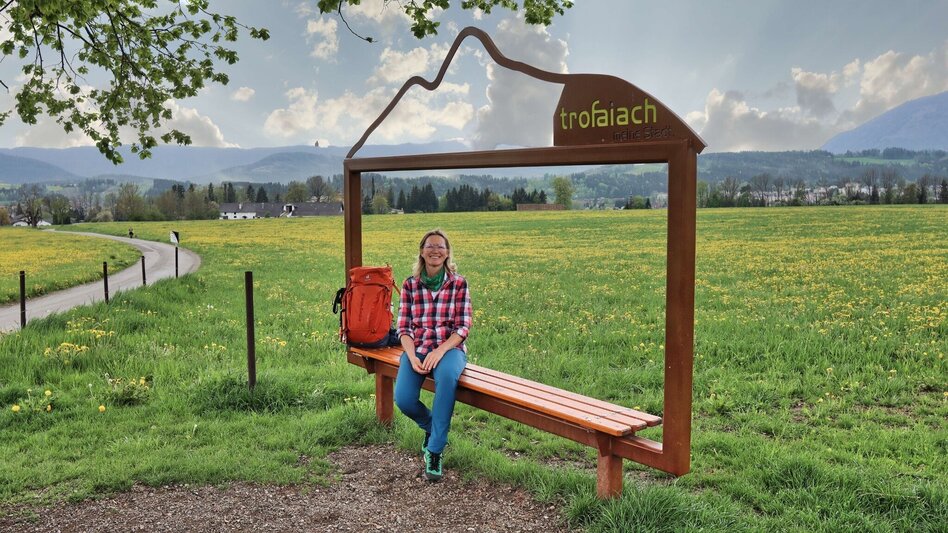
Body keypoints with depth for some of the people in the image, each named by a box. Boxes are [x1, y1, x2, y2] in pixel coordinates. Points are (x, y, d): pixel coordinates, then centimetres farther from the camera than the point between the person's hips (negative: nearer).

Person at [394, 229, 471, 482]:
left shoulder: (459, 283, 2)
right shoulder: (410, 285, 6)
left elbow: (463, 327, -3)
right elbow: (403, 327, 4)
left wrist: (440, 351, -19)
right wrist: (412, 357, -14)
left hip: (449, 348, -2)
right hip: (416, 349, 2)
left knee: (446, 377, -39)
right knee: (403, 399, -25)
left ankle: (435, 450, -24)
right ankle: (432, 426, 13)